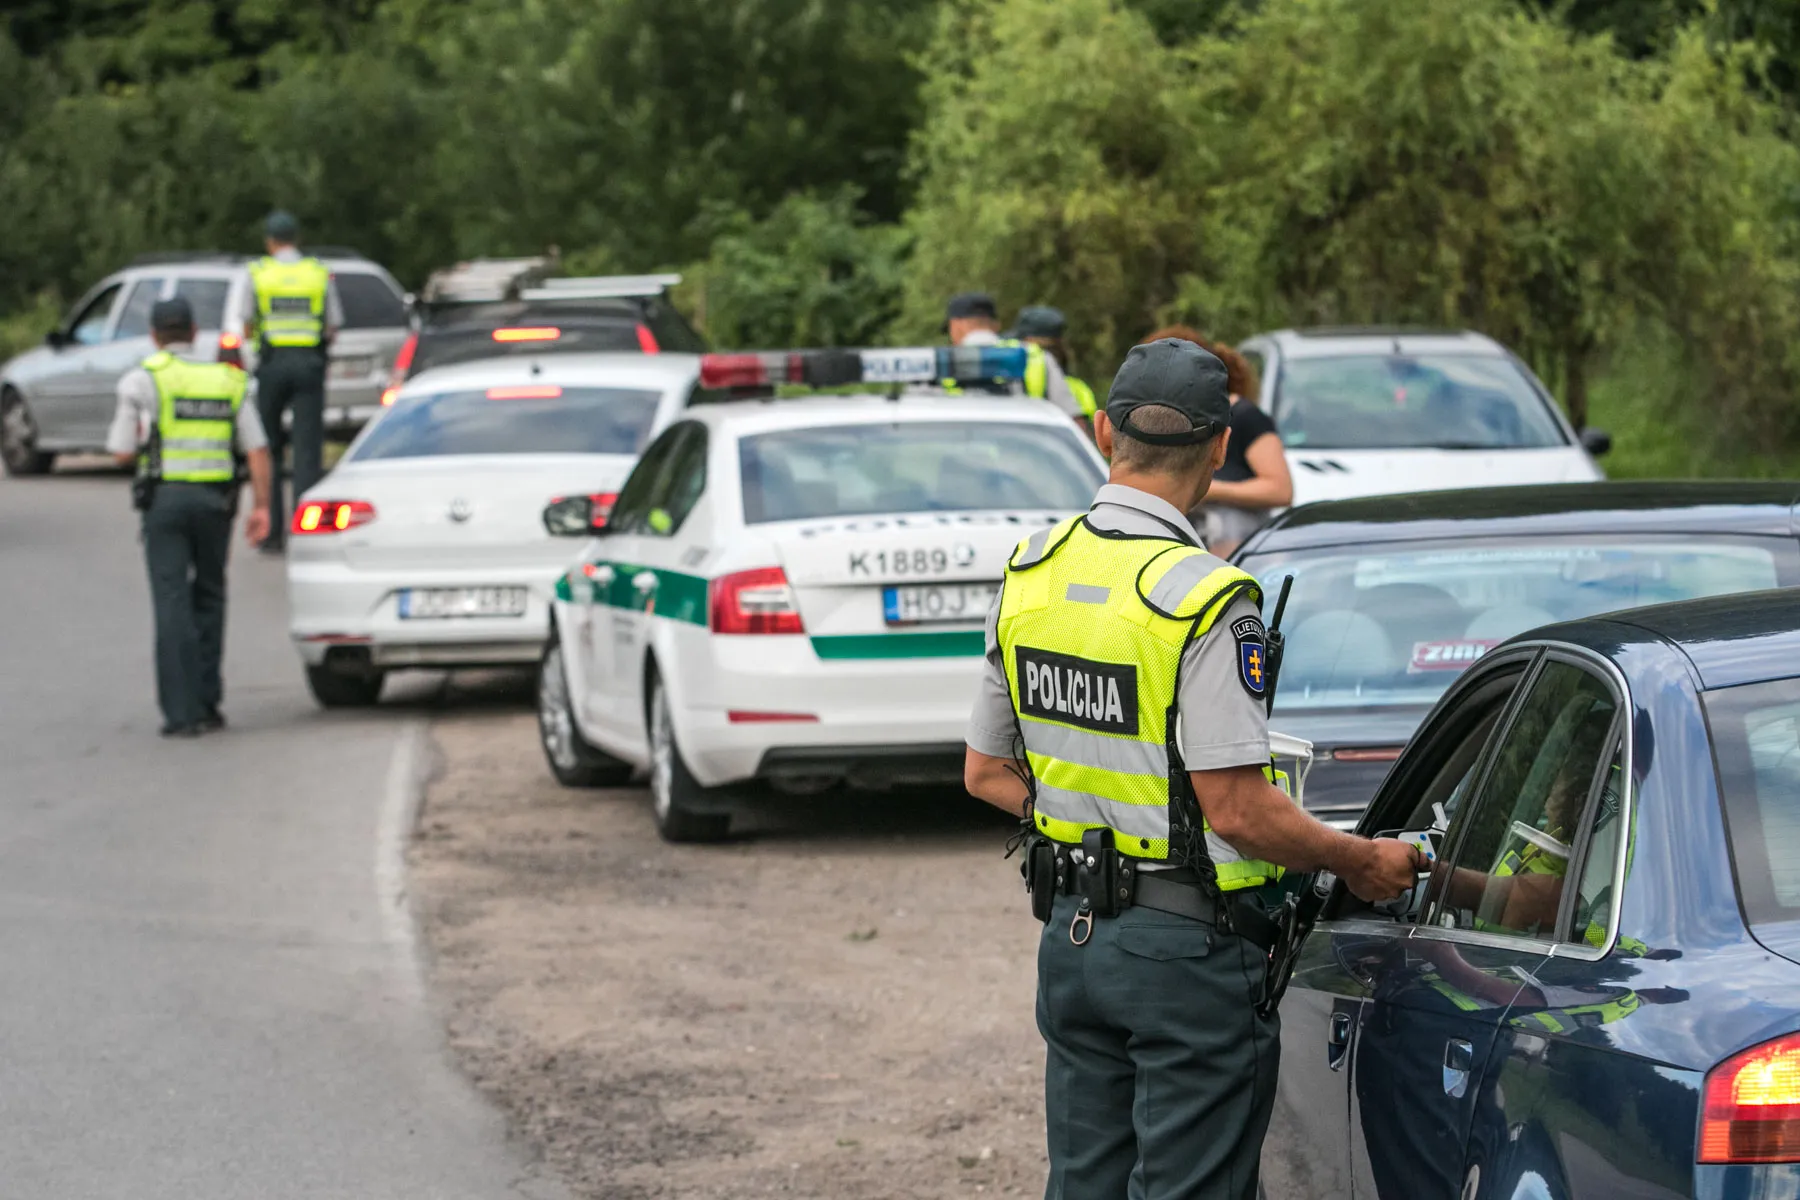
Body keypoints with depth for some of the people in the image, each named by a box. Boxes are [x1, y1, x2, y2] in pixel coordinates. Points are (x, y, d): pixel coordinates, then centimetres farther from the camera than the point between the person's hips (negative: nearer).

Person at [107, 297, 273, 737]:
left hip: (166, 498, -3)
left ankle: (183, 713, -8)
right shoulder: (229, 381, 8)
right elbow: (258, 450, 3)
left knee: (172, 603, -3)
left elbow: (122, 453, -1)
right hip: (216, 500, 3)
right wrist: (262, 507, 4)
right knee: (208, 598, 17)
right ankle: (207, 702, 14)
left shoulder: (142, 380, -2)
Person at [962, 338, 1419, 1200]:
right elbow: (1238, 811, -20)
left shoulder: (1030, 572, 3)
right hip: (1187, 946, -7)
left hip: (1070, 934, 7)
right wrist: (1361, 862, -5)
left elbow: (986, 772, 9)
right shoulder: (1205, 601, -19)